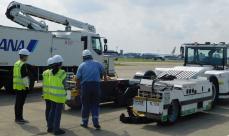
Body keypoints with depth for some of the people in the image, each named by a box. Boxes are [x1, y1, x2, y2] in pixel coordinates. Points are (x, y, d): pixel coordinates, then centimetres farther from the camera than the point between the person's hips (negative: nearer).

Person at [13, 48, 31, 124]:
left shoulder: (16, 63, 14)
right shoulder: (23, 65, -16)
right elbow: (24, 77, -20)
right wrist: (27, 86, -16)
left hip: (16, 86, 10)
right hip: (22, 87, -10)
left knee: (17, 102, 15)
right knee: (20, 103, -3)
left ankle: (17, 118, 23)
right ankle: (19, 118, 2)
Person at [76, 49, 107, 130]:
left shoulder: (82, 65, 1)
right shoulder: (97, 63, 8)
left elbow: (77, 78, -4)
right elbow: (103, 72, 24)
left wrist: (81, 81, 17)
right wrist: (105, 78, 45)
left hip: (85, 86, -1)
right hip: (96, 85, 1)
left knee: (85, 105, 10)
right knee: (95, 105, 9)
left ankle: (85, 123, 21)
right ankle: (96, 123, 1)